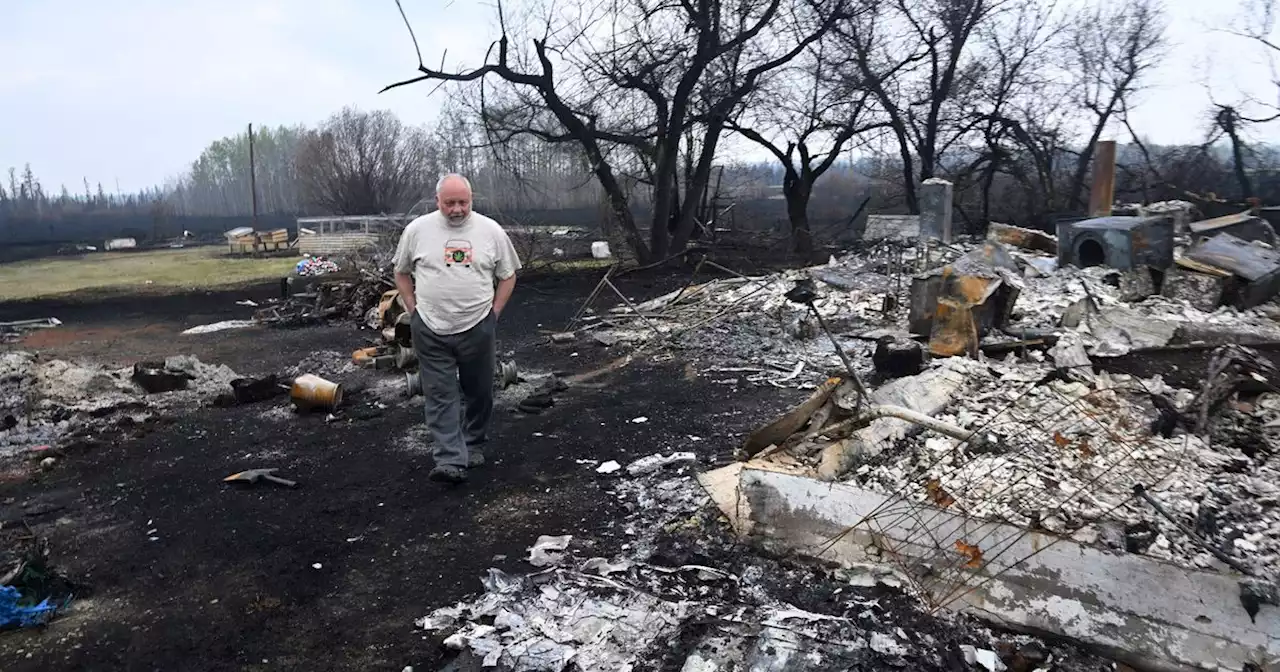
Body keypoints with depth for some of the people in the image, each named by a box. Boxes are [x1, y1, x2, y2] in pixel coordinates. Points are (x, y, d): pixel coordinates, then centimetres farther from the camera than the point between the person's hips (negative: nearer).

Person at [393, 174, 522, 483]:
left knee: (478, 393, 13)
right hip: (431, 331, -1)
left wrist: (494, 311, 1)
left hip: (477, 329, 1)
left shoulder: (491, 231, -2)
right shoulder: (417, 230, -2)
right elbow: (402, 272, 11)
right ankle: (450, 461, -1)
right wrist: (413, 308, 3)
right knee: (440, 396, -2)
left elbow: (508, 275, 7)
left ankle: (473, 446, 32)